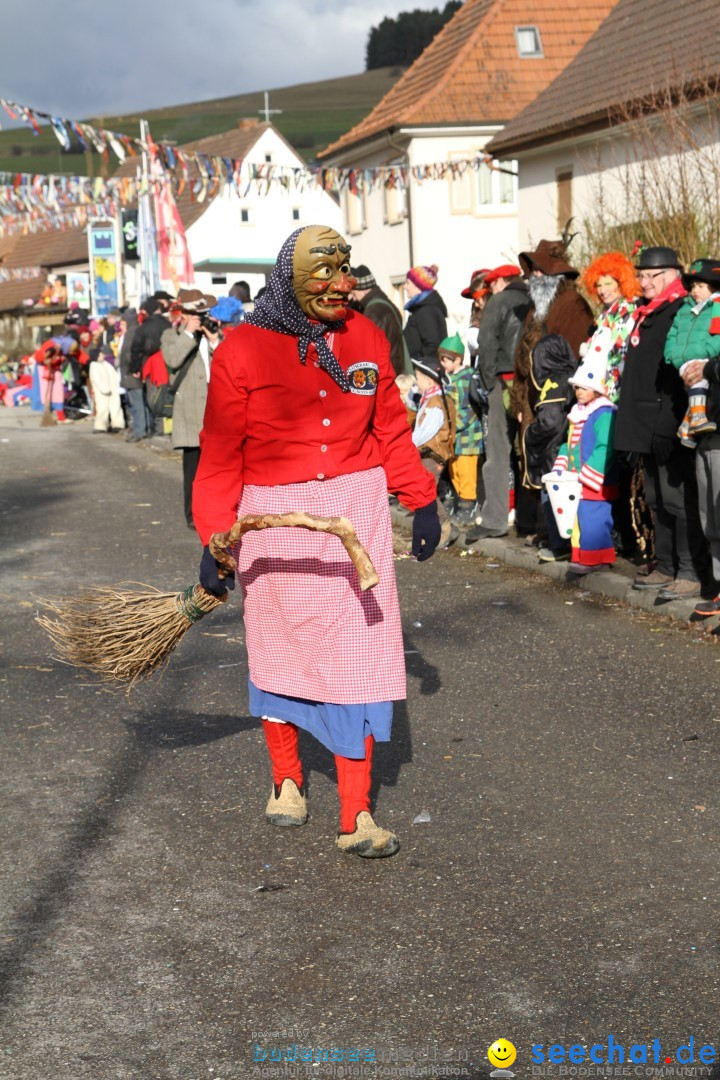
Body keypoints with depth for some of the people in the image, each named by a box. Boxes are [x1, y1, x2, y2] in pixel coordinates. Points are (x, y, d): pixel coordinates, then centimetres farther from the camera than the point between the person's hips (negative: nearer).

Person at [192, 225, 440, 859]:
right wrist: (214, 540, -5)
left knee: (360, 654, -3)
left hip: (356, 509, 2)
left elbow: (391, 431, 13)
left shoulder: (366, 338, 3)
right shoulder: (244, 349, -8)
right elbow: (220, 455, -4)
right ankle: (286, 779, 36)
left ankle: (356, 816, 3)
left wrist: (422, 501, 13)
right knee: (279, 648, 11)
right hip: (273, 515, -2)